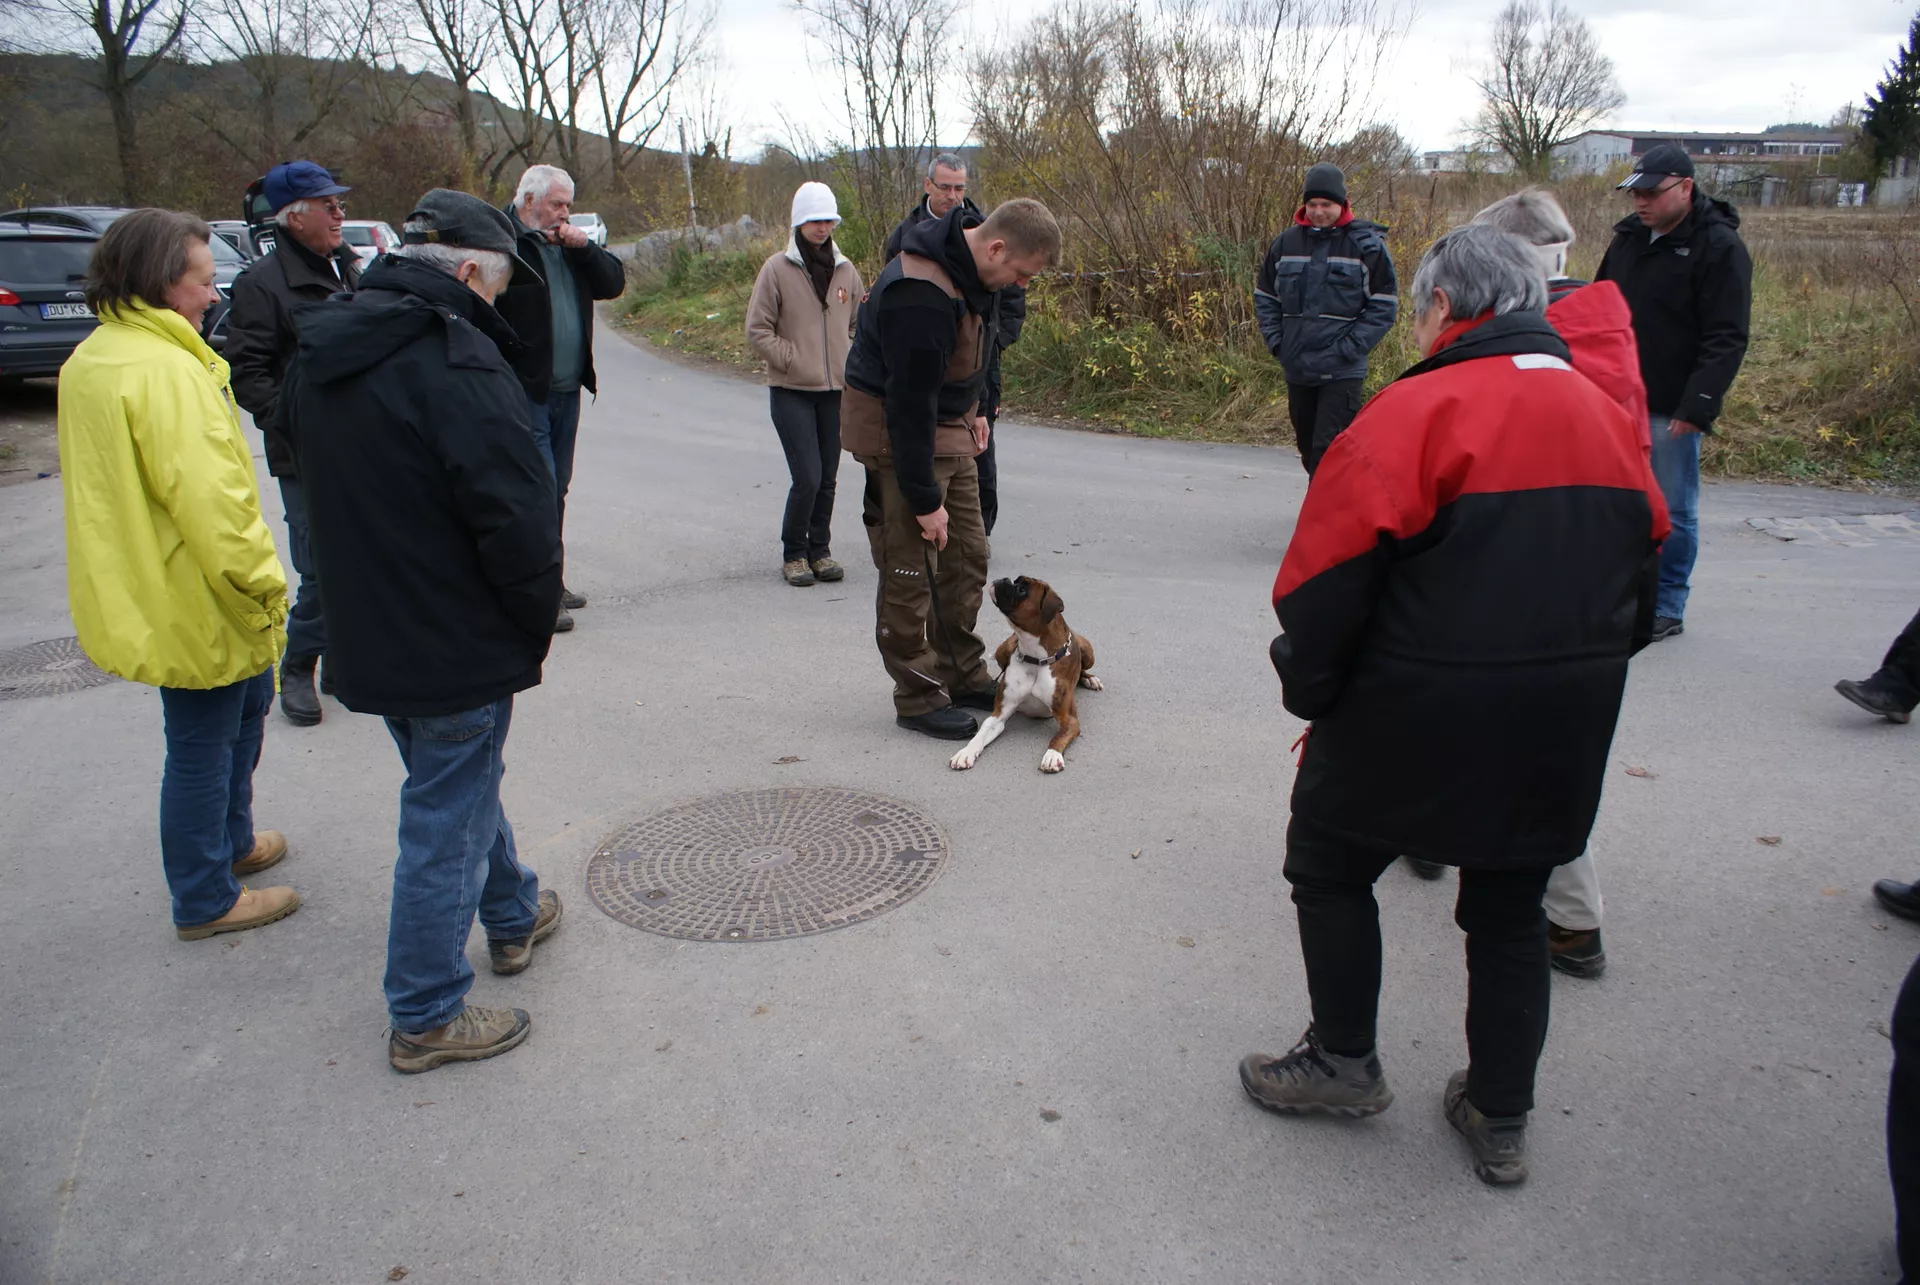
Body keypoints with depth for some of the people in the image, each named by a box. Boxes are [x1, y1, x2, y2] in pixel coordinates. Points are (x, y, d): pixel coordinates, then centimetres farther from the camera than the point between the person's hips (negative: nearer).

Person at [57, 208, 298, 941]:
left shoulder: (88, 361, 10)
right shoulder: (165, 370, -24)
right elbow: (208, 497, -28)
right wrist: (264, 583, -18)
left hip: (142, 594, 10)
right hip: (195, 604, -10)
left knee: (246, 701, 26)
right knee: (202, 748, 4)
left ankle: (230, 841, 42)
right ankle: (206, 901, 20)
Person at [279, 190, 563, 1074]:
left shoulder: (319, 355, 6)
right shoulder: (455, 361, -22)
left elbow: (325, 489, 15)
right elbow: (516, 515, -24)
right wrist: (540, 615, -9)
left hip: (368, 634, 9)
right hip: (454, 645, -9)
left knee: (459, 784, 25)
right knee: (445, 825, 4)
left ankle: (513, 914, 46)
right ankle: (426, 1017, 18)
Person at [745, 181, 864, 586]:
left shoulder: (845, 270, 8)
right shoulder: (777, 268, -5)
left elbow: (861, 322, 21)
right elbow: (757, 328, -4)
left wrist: (851, 359, 7)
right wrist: (790, 360, -11)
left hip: (837, 390, 4)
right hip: (791, 391, -4)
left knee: (827, 479, 9)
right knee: (807, 478, -10)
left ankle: (820, 550, 23)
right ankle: (794, 554, 9)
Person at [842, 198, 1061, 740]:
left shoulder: (968, 267, 0)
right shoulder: (922, 298, -29)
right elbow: (909, 402, -27)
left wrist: (972, 409, 17)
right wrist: (925, 497, -22)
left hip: (945, 419, 10)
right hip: (893, 427, -10)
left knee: (967, 555, 12)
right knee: (910, 568, -4)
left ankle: (962, 675, 25)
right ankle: (918, 696, 8)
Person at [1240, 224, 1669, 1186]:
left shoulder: (1415, 411, -15)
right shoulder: (1606, 416, 9)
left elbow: (1327, 578, -19)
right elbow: (1640, 572, 17)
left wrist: (1310, 692, -5)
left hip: (1417, 713, -6)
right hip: (1565, 730, 7)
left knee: (1330, 869, 16)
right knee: (1511, 910, 19)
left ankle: (1345, 1061, 27)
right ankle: (1501, 1119, 30)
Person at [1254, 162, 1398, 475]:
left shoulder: (1366, 245, -5)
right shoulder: (1286, 243, 7)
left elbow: (1384, 306, -5)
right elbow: (1265, 297, 16)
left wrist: (1350, 349, -13)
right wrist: (1276, 341, 4)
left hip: (1342, 373, -5)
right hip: (1296, 370, 5)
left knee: (1328, 450, -13)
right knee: (1308, 449, 16)